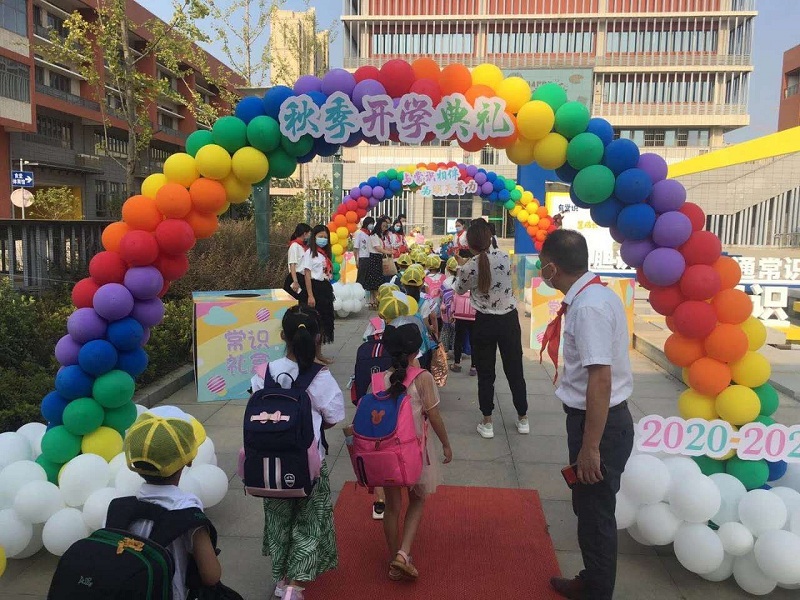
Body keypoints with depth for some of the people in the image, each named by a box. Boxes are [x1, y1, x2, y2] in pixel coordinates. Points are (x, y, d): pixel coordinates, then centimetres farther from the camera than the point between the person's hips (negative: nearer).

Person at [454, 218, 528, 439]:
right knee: (514, 370, 15)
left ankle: (487, 423, 18)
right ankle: (523, 419, 28)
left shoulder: (469, 267, -13)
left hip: (484, 323, -2)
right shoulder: (505, 257, -7)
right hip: (509, 320, 2)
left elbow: (459, 290, 7)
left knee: (485, 374, 11)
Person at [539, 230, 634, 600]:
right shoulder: (596, 294, 6)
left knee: (595, 514, 8)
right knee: (589, 508, 24)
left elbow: (600, 379, -29)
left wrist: (590, 447, -25)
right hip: (599, 417, 10)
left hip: (599, 422, -10)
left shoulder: (588, 306, -25)